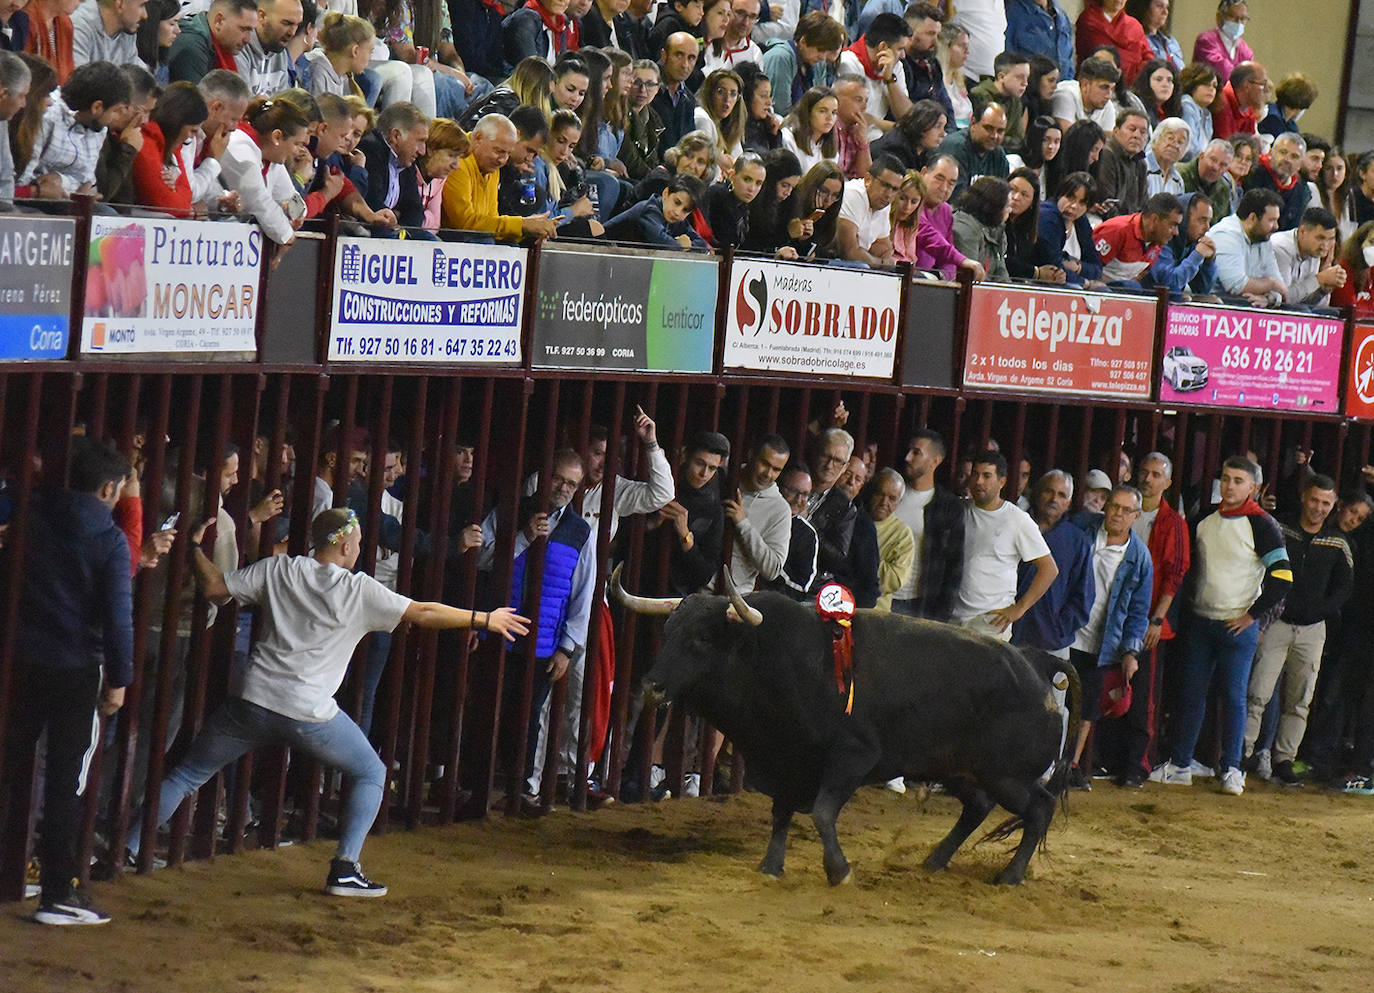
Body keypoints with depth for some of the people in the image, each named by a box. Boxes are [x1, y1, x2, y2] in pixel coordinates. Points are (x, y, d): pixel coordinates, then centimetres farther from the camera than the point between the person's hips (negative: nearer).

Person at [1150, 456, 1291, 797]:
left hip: (1239, 626, -6)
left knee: (1234, 697, -4)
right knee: (1190, 694, 7)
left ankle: (1231, 769, 3)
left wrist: (1252, 614, -12)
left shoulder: (1261, 525, -10)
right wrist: (1189, 607, 14)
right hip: (1201, 622, 6)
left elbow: (1282, 577, -13)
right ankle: (1179, 765, 13)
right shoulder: (1206, 521, 9)